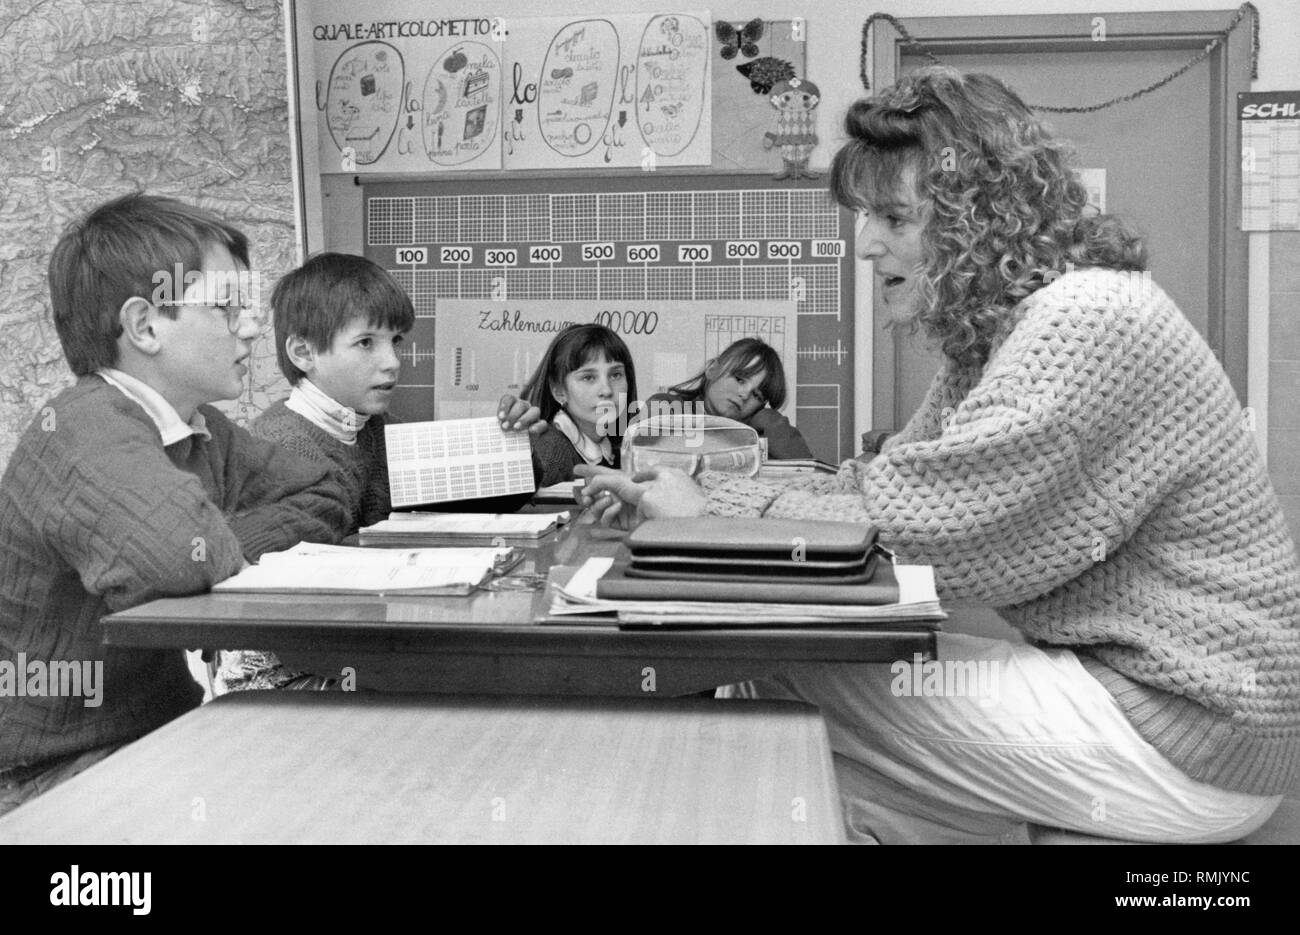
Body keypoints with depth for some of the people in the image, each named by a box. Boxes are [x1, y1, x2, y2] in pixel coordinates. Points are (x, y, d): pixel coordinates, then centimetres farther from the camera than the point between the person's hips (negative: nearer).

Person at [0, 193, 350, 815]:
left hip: (162, 726, 8)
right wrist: (227, 540, -16)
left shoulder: (201, 430, 4)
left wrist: (230, 536, -11)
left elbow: (322, 500, 9)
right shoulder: (87, 431, -23)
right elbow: (185, 553, -40)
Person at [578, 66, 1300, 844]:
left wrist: (711, 513, -12)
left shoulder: (1088, 319, -20)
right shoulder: (996, 331, 11)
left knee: (778, 671, -12)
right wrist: (680, 500, -4)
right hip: (1115, 672, 9)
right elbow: (887, 487, 5)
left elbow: (911, 530, -24)